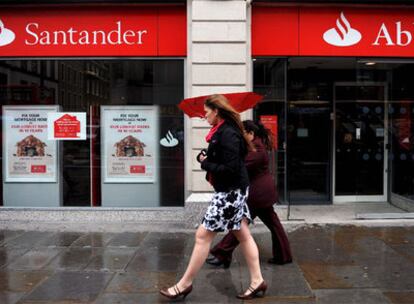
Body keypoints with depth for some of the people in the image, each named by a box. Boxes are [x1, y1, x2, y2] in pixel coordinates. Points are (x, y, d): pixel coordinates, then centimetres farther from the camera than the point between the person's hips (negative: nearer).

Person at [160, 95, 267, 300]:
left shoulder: (228, 134, -20)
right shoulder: (222, 131, 10)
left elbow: (231, 169, -25)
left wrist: (205, 164, -14)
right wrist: (204, 158, -4)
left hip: (230, 192, -10)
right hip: (231, 191, 10)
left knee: (203, 235, -3)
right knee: (243, 236, 12)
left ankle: (185, 284, 7)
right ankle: (257, 282, 20)